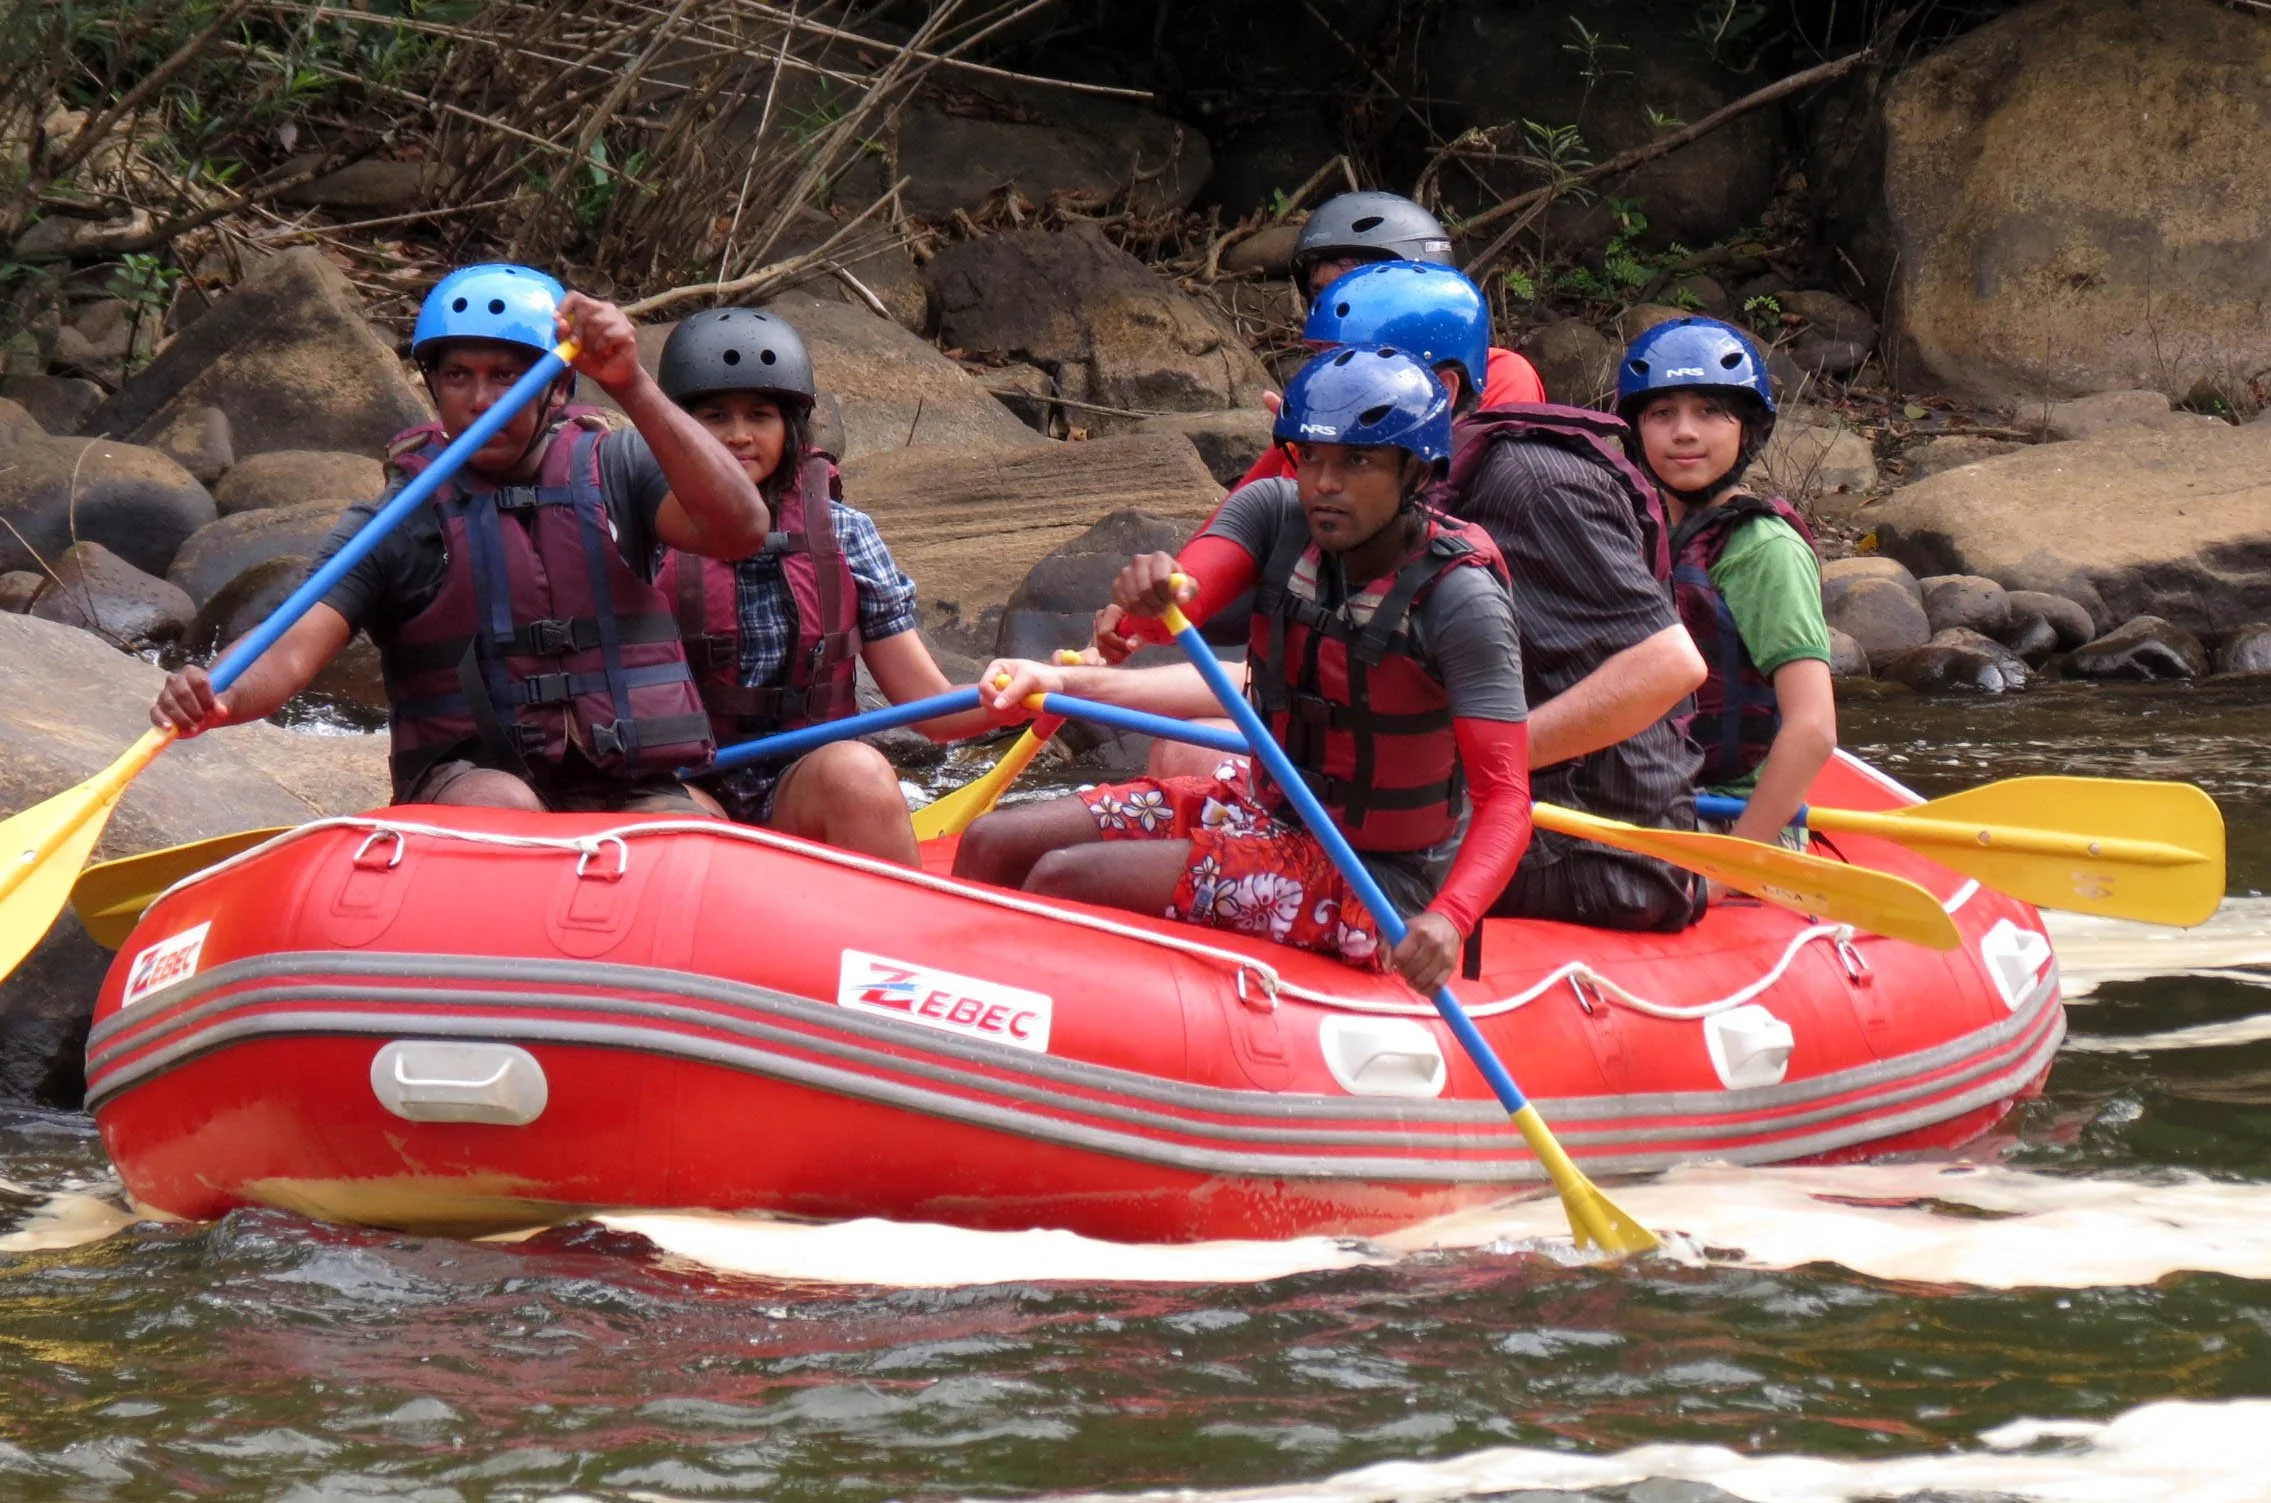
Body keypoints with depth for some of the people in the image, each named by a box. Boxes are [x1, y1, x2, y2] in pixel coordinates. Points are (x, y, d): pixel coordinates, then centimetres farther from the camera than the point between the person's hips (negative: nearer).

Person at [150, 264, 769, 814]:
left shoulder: (614, 472, 5)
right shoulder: (397, 524, 1)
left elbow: (739, 530, -14)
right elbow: (294, 649, -11)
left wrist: (631, 387, -22)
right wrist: (224, 699, -35)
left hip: (624, 792, 1)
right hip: (466, 777, -1)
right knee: (505, 808, -34)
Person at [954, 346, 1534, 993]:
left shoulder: (1462, 599, -22)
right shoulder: (1276, 514, -6)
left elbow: (1505, 799, -26)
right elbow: (1173, 609, -22)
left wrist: (1449, 919, -45)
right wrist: (1154, 589, -48)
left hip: (1369, 876, -7)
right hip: (1268, 807, 7)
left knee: (1066, 881, -20)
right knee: (994, 845, 1)